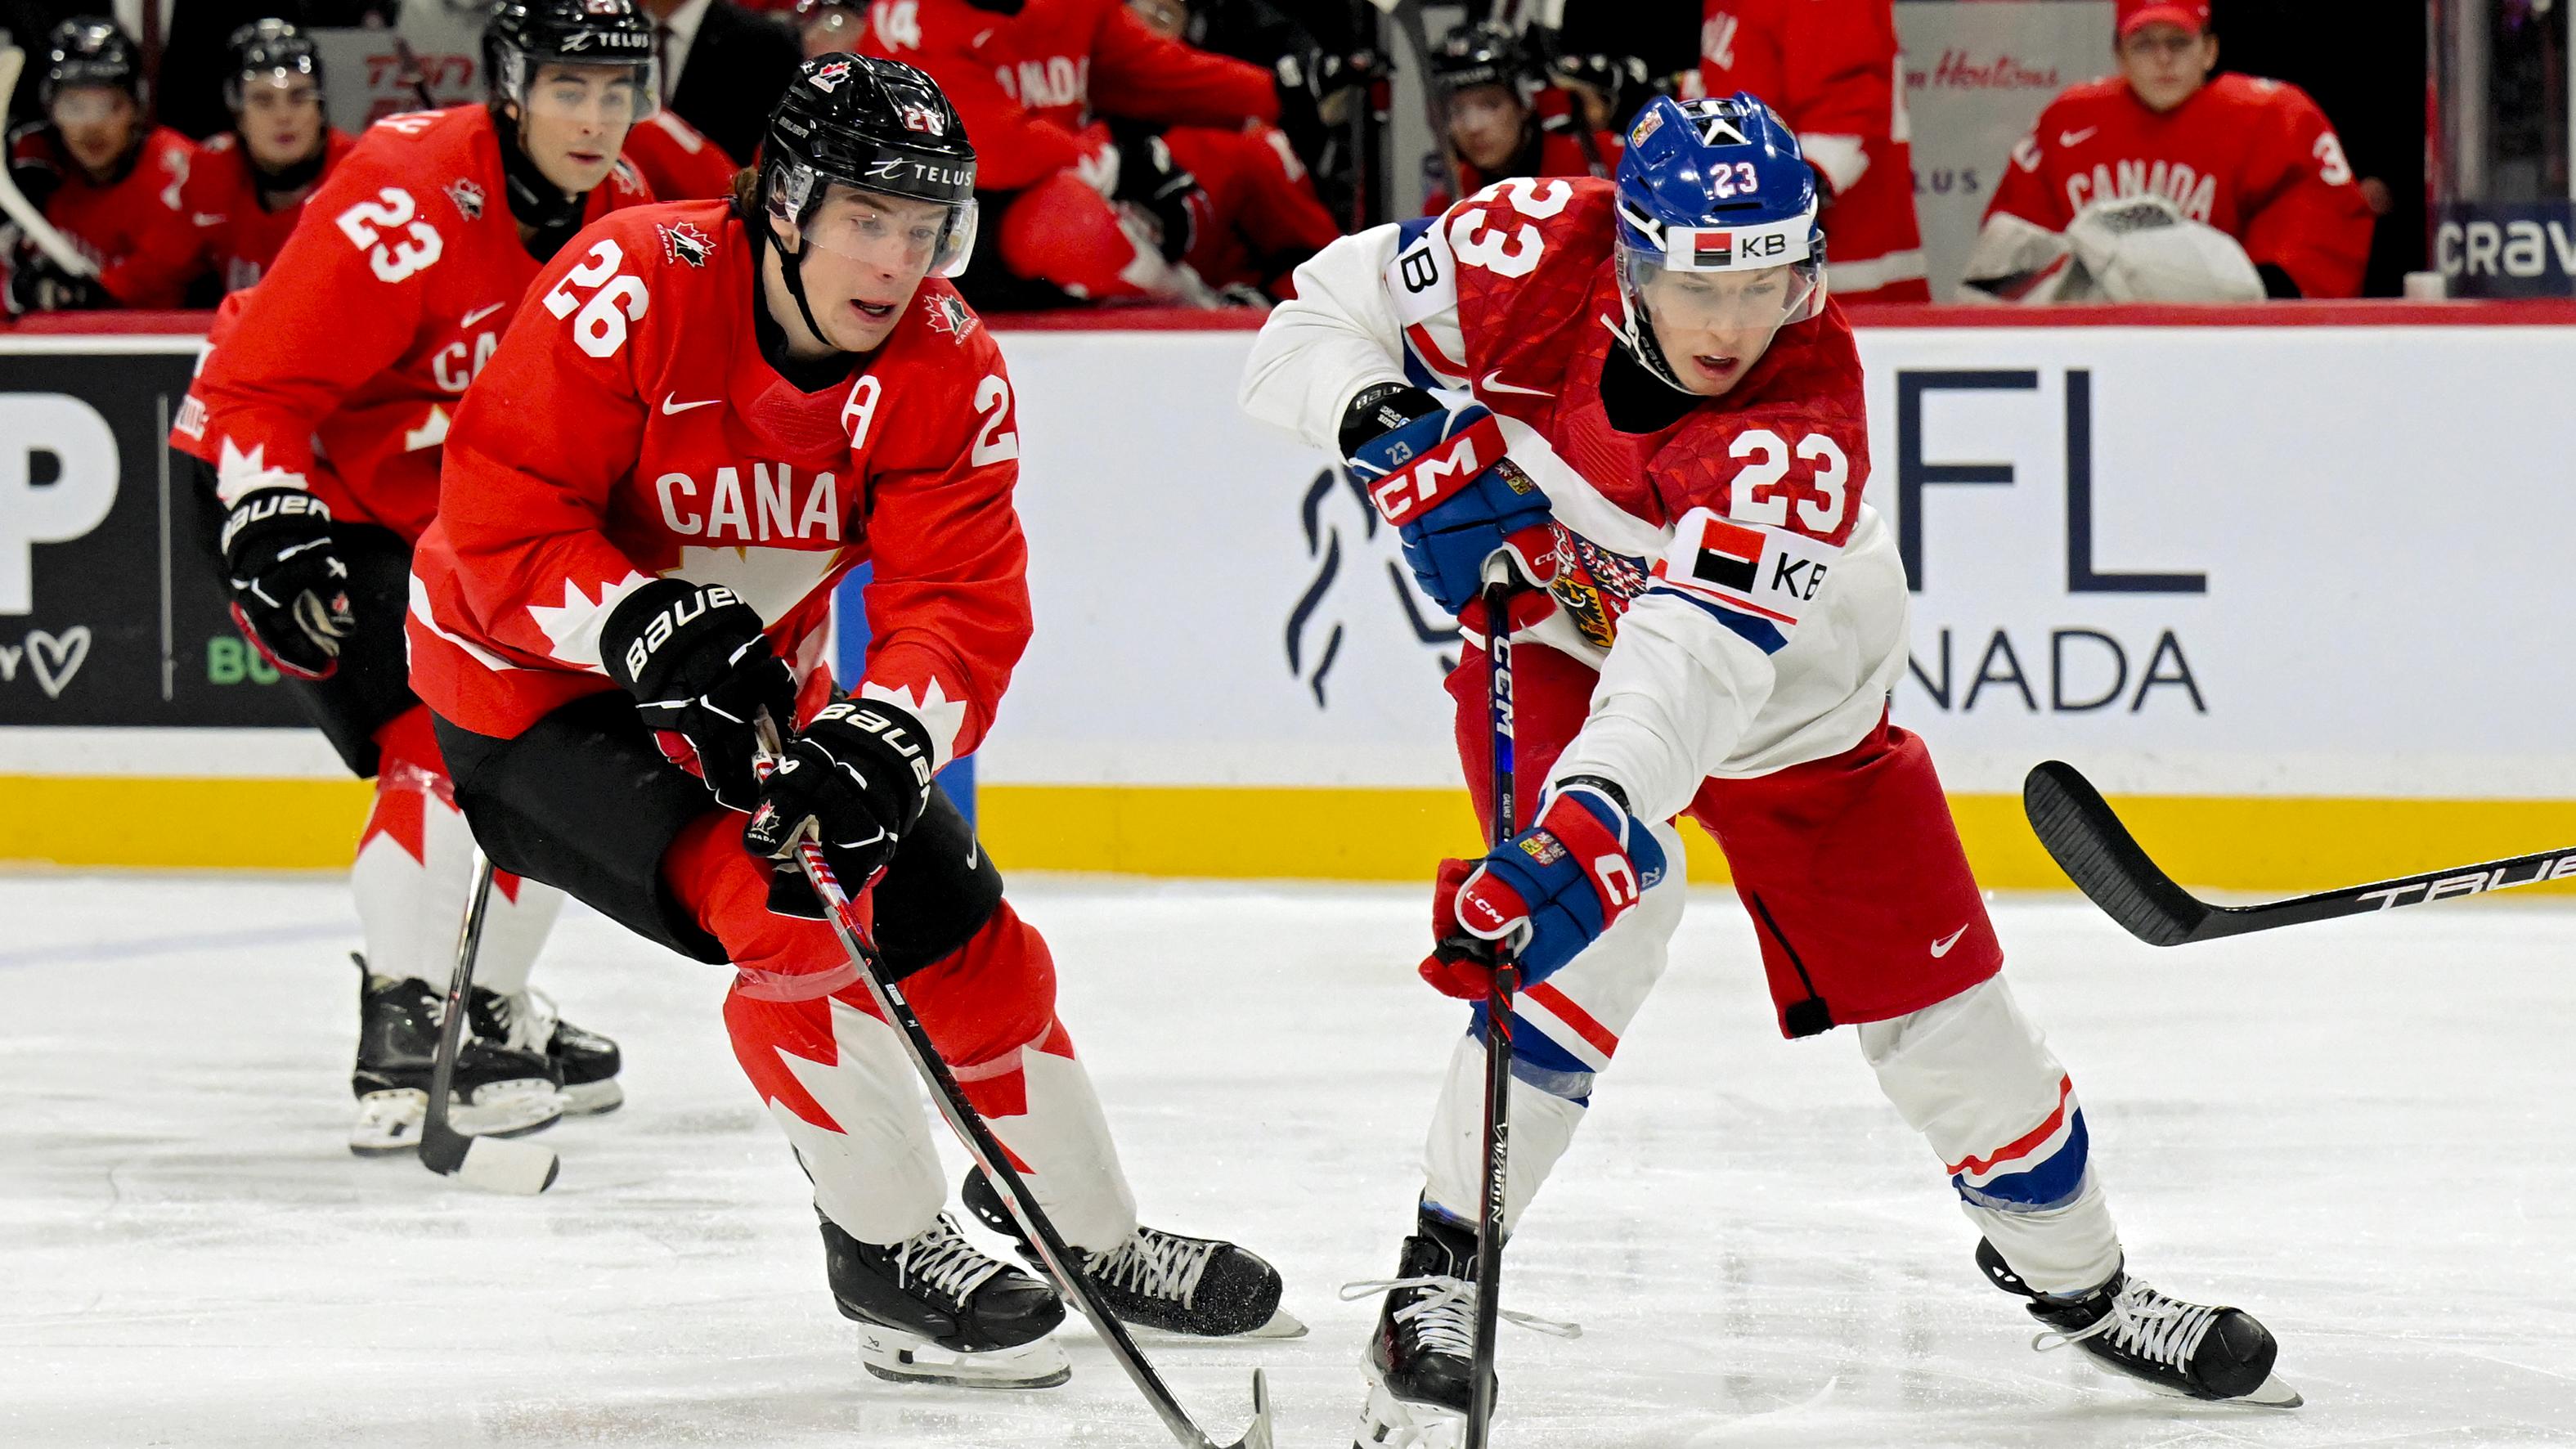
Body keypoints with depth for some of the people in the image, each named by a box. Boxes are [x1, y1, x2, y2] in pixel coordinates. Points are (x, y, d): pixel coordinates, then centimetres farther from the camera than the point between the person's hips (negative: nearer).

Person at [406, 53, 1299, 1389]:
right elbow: (500, 520, -27)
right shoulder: (634, 288, -28)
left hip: (759, 689, 6)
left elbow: (962, 606, -20)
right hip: (541, 685, -6)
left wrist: (875, 745, -38)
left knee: (954, 923, 5)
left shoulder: (947, 369, -13)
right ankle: (886, 1258, -9)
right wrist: (656, 635, -40)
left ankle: (1097, 1244, 25)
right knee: (793, 907, -25)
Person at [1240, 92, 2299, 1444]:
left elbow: (1691, 664, -50)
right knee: (1613, 909, -28)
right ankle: (1440, 1273, -18)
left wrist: (1585, 822, -65)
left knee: (1942, 1008, 4)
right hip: (1555, 641, 0)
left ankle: (2069, 1269, 33)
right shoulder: (1533, 255, -29)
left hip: (1791, 695, 0)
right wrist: (1391, 426, -33)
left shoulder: (1805, 428, -38)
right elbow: (1310, 327, -14)